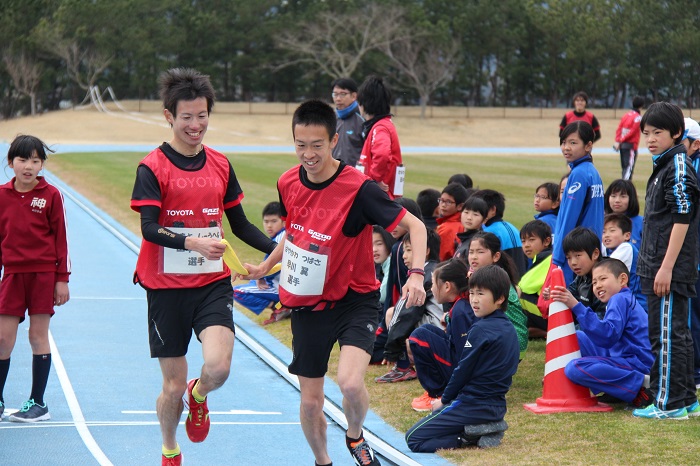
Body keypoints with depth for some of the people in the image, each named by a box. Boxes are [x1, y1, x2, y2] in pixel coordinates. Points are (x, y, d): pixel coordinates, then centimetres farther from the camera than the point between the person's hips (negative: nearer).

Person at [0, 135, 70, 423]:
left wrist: (62, 279, -3)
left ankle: (38, 403, 11)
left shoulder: (50, 195, -2)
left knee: (38, 336, 3)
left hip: (43, 274, -2)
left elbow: (60, 238, 0)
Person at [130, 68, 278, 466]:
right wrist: (192, 242, -34)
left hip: (213, 283, 2)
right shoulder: (153, 168, -7)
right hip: (167, 286, -2)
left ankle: (199, 397, 18)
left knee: (218, 367, -20)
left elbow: (240, 224, 15)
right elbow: (150, 229, -17)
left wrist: (279, 249, 2)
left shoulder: (221, 165, 7)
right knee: (174, 384, 4)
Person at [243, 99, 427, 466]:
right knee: (310, 401, 7)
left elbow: (415, 226, -18)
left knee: (350, 383, -26)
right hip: (307, 304, 4)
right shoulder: (288, 183, -3)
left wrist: (416, 274, -32)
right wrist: (266, 265, 23)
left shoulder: (359, 188, -20)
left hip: (354, 301, -4)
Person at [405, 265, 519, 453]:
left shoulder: (481, 329, -17)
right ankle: (486, 427, 7)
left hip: (473, 405, -9)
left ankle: (470, 437, -13)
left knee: (414, 439, -5)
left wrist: (444, 400, 4)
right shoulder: (509, 328, 10)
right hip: (496, 406, 9)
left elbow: (463, 370, -12)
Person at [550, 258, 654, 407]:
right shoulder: (627, 300, 23)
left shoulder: (620, 299, -9)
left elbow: (608, 336, -26)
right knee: (578, 337, 21)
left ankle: (640, 386, -22)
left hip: (636, 364, -11)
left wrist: (576, 306, -27)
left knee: (575, 368, -29)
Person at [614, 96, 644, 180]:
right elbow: (632, 132, -13)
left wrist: (617, 141, -2)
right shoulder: (638, 117, -10)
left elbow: (619, 129, 4)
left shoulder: (626, 115, 11)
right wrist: (621, 140, -4)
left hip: (623, 145, 7)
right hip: (631, 145, -7)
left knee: (625, 167, 12)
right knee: (629, 167, -9)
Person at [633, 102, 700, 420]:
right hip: (659, 266, 10)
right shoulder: (663, 165, 16)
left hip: (671, 269, -10)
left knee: (667, 335, -7)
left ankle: (669, 403, -3)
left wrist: (666, 267, -21)